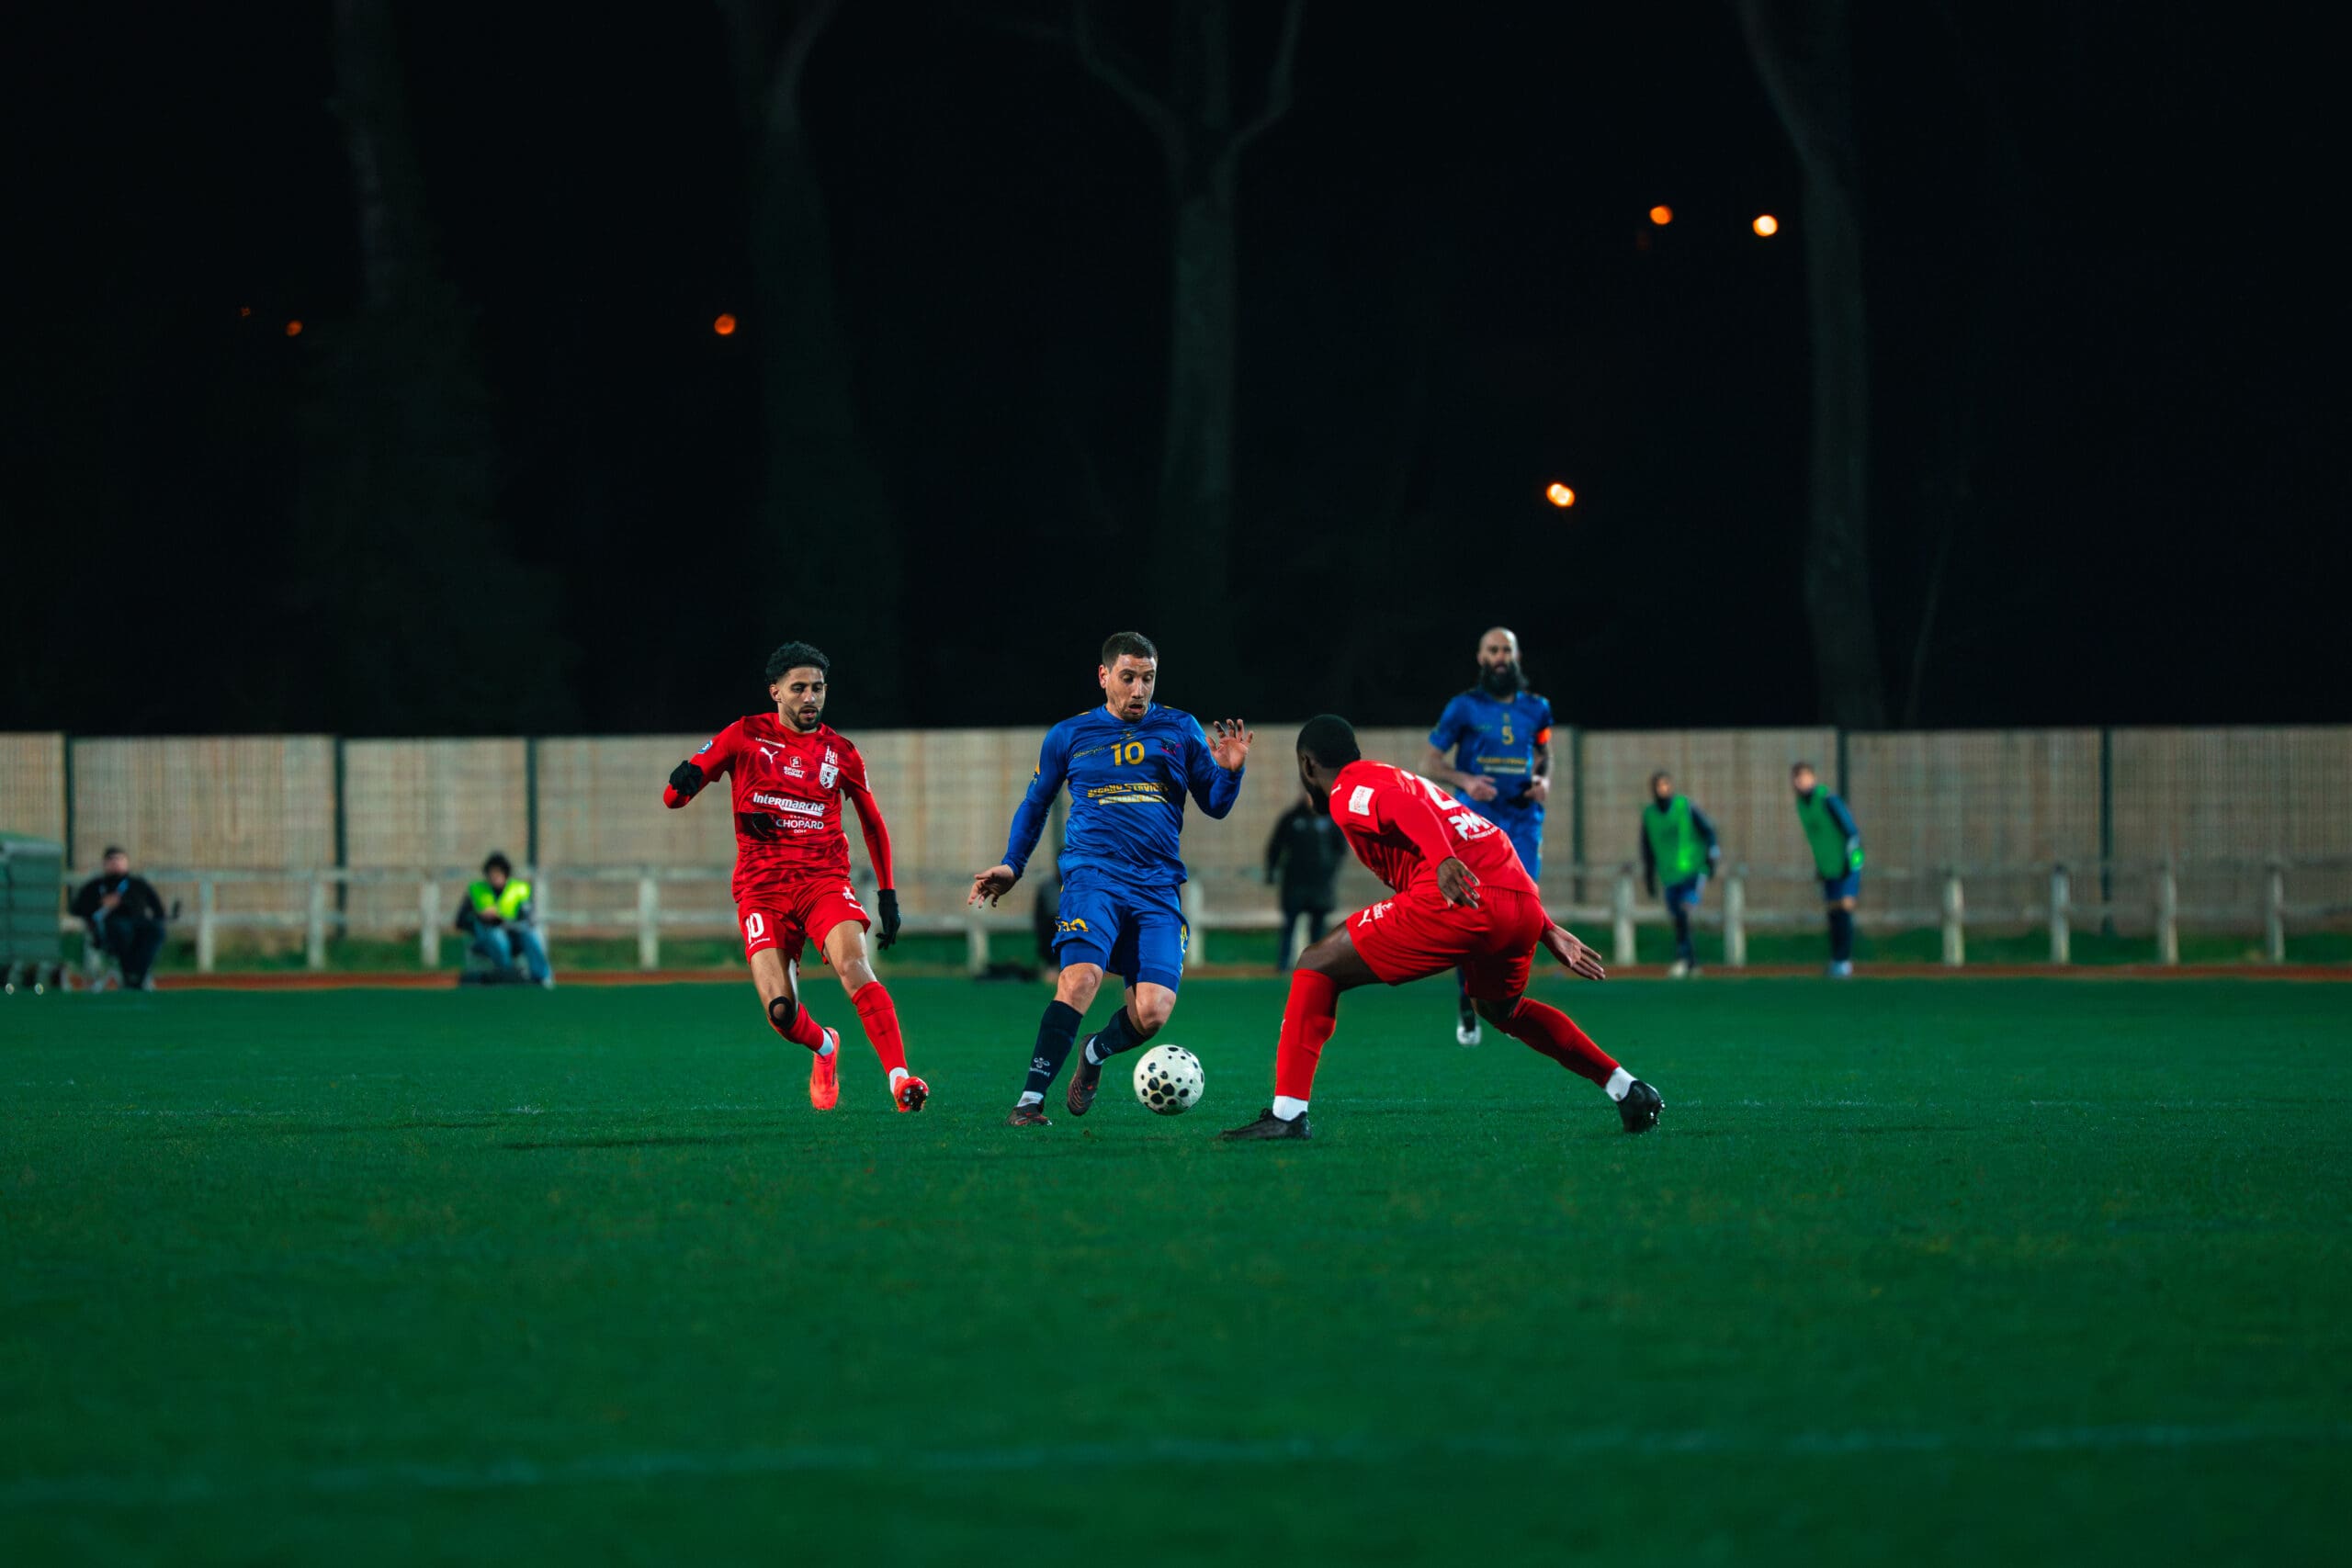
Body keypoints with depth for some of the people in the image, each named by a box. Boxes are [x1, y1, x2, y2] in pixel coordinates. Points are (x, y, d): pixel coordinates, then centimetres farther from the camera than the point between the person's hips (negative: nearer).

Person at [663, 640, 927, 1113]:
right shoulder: (744, 736, 6)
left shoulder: (840, 751, 10)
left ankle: (900, 1077, -35)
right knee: (780, 1008, -14)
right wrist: (682, 785, -19)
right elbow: (674, 794, 7)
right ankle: (824, 1047, 22)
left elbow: (873, 824, 22)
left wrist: (888, 893, 16)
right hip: (761, 888, 0)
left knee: (854, 967, -28)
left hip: (824, 879, 0)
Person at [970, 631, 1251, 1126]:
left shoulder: (1180, 730, 12)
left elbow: (1215, 805, 16)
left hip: (1158, 886, 2)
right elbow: (1035, 803, 24)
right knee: (1081, 978, -28)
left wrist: (1229, 771, -5)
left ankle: (1096, 1053, 22)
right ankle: (1030, 1099, -21)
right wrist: (1012, 866, 16)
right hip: (1093, 875, -2)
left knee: (1152, 1012, -13)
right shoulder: (1068, 736, 10)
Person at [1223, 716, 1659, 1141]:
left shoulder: (1348, 793, 7)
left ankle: (1287, 1114, -10)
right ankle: (1630, 1091, 37)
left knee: (1317, 968, 2)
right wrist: (1549, 934, 36)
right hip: (1523, 907, 9)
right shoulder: (1402, 780, 34)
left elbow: (1407, 810, -17)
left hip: (1457, 901, -9)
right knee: (1501, 1009, 37)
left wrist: (1444, 860, -36)